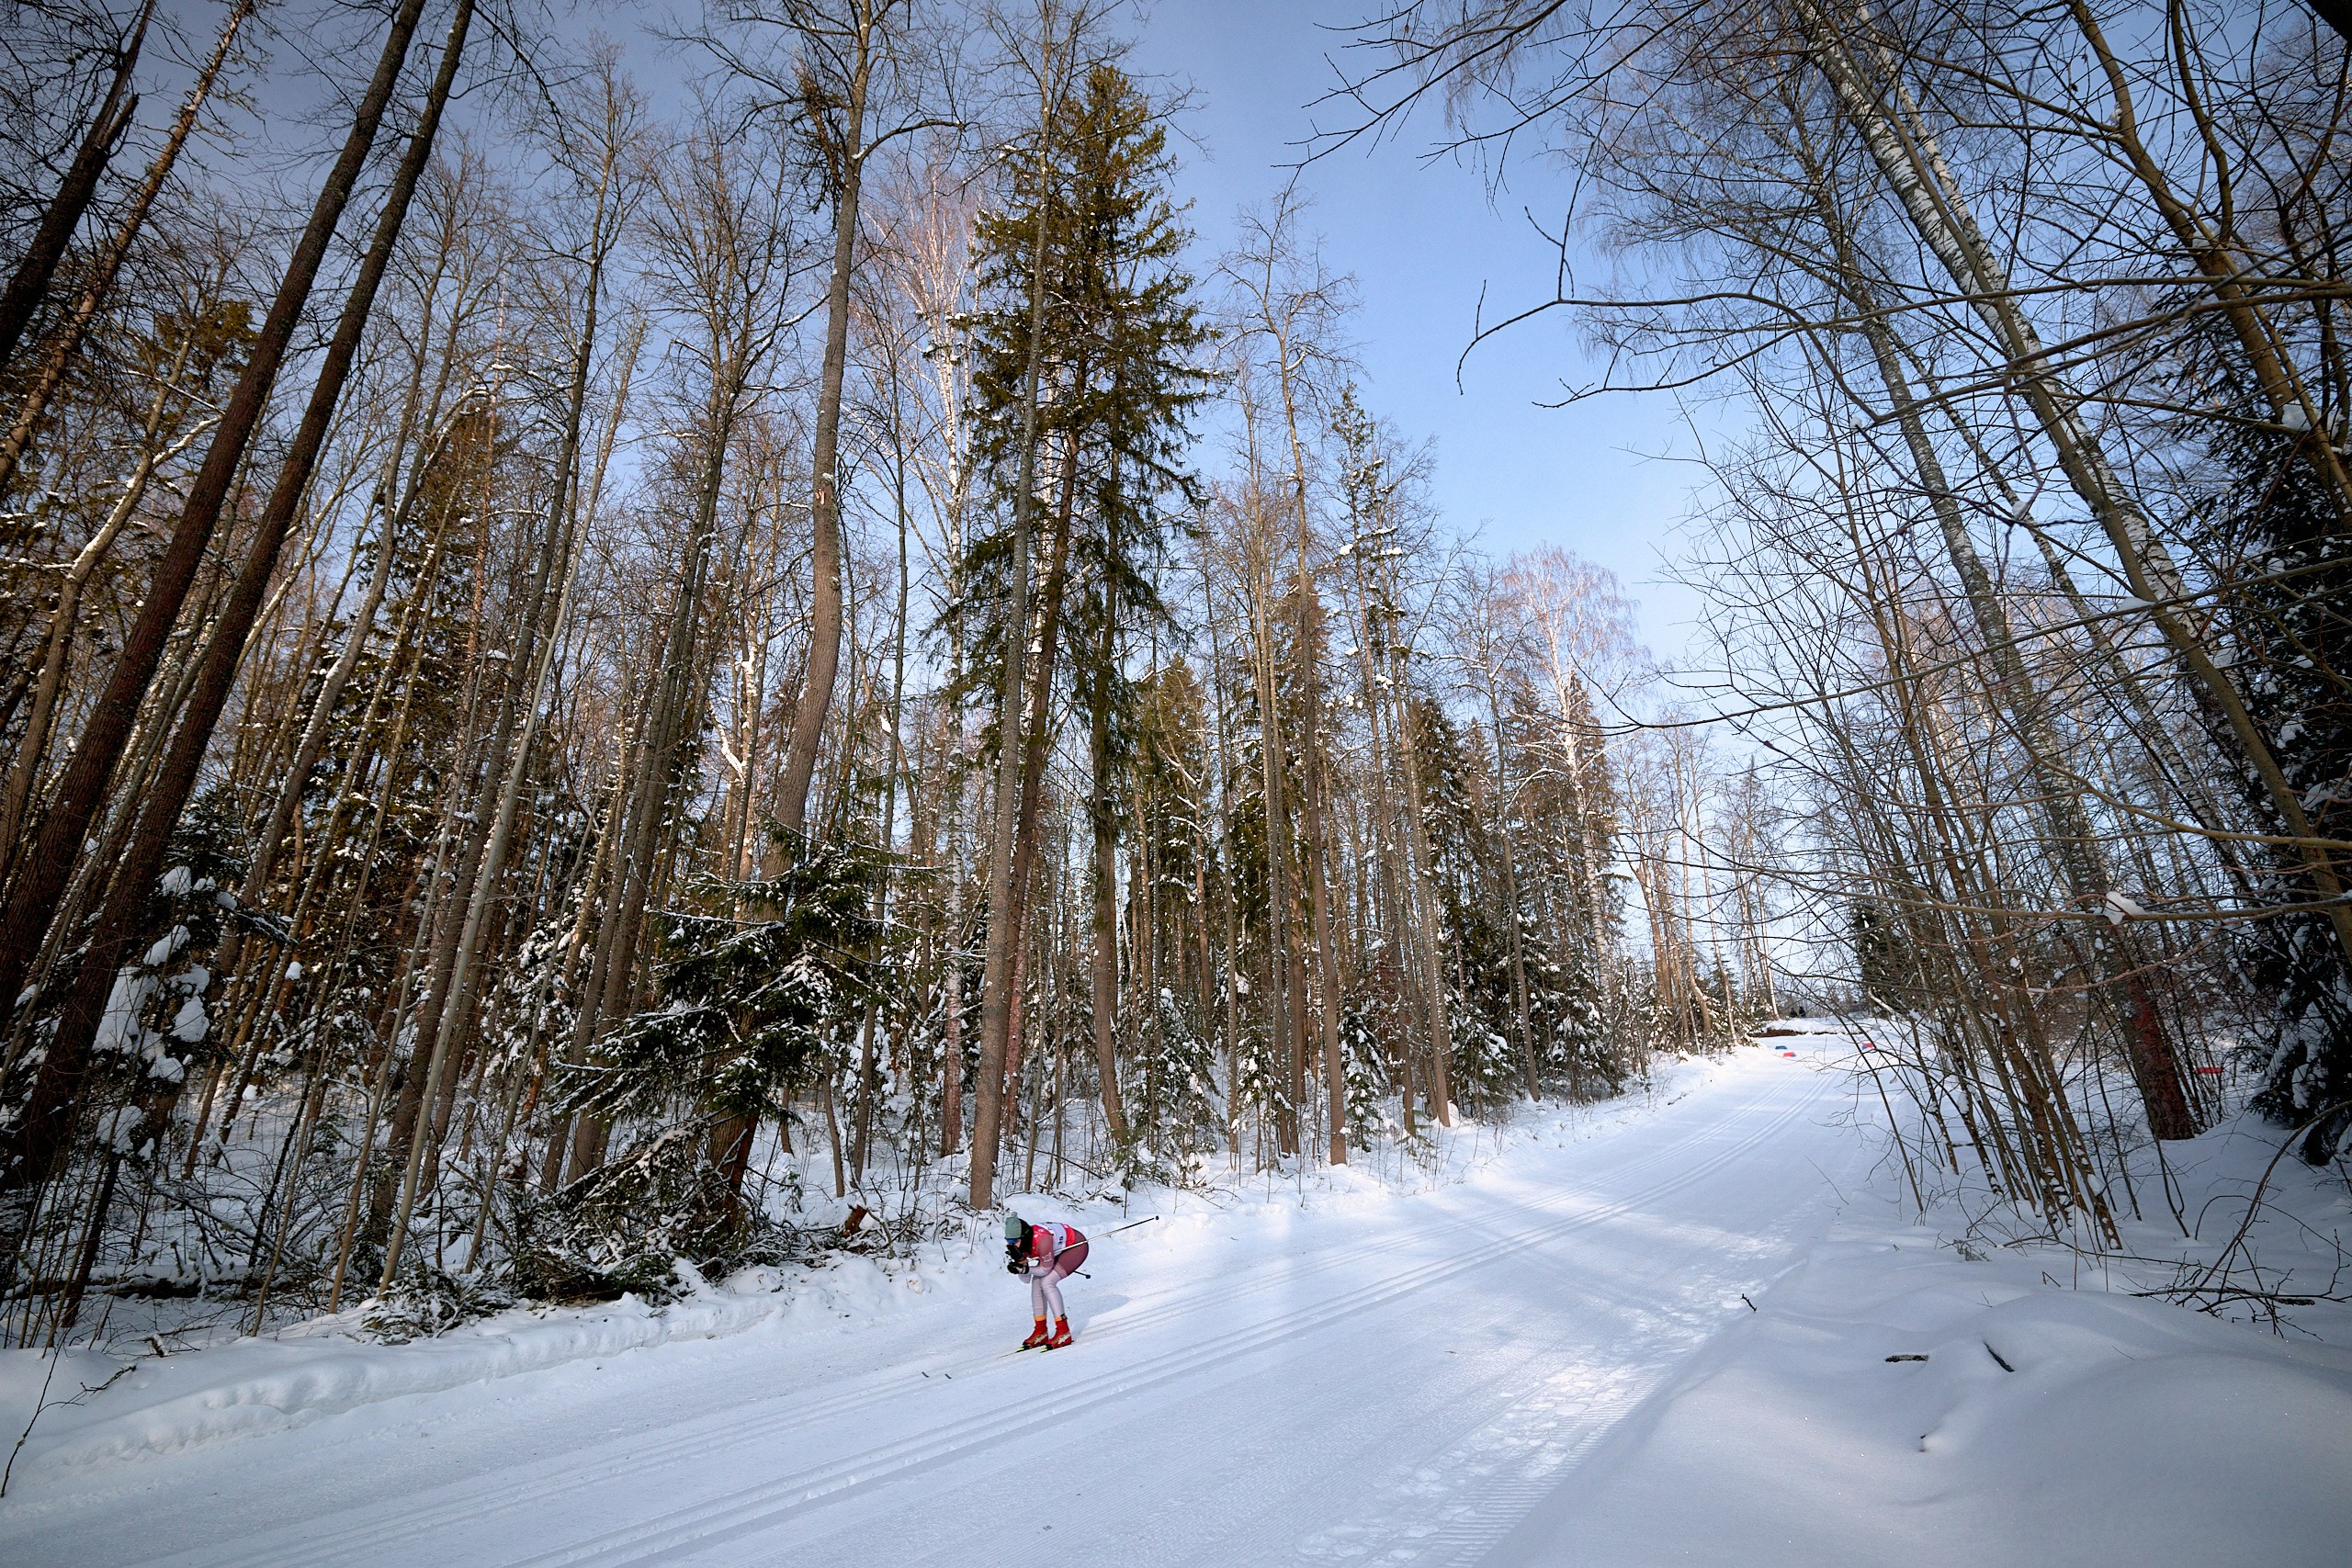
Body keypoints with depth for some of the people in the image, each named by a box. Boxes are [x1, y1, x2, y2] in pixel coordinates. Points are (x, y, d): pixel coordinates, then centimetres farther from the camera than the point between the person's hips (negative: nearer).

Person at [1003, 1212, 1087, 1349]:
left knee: (1047, 1282, -18)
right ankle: (1040, 1332, 13)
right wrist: (1020, 1260, -21)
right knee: (1037, 1282, 0)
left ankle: (1063, 1333, -12)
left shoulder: (1042, 1240, -38)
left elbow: (1046, 1269, -24)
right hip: (1060, 1248, 8)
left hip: (1077, 1245, -8)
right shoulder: (1022, 1242, -15)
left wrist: (1025, 1269, -27)